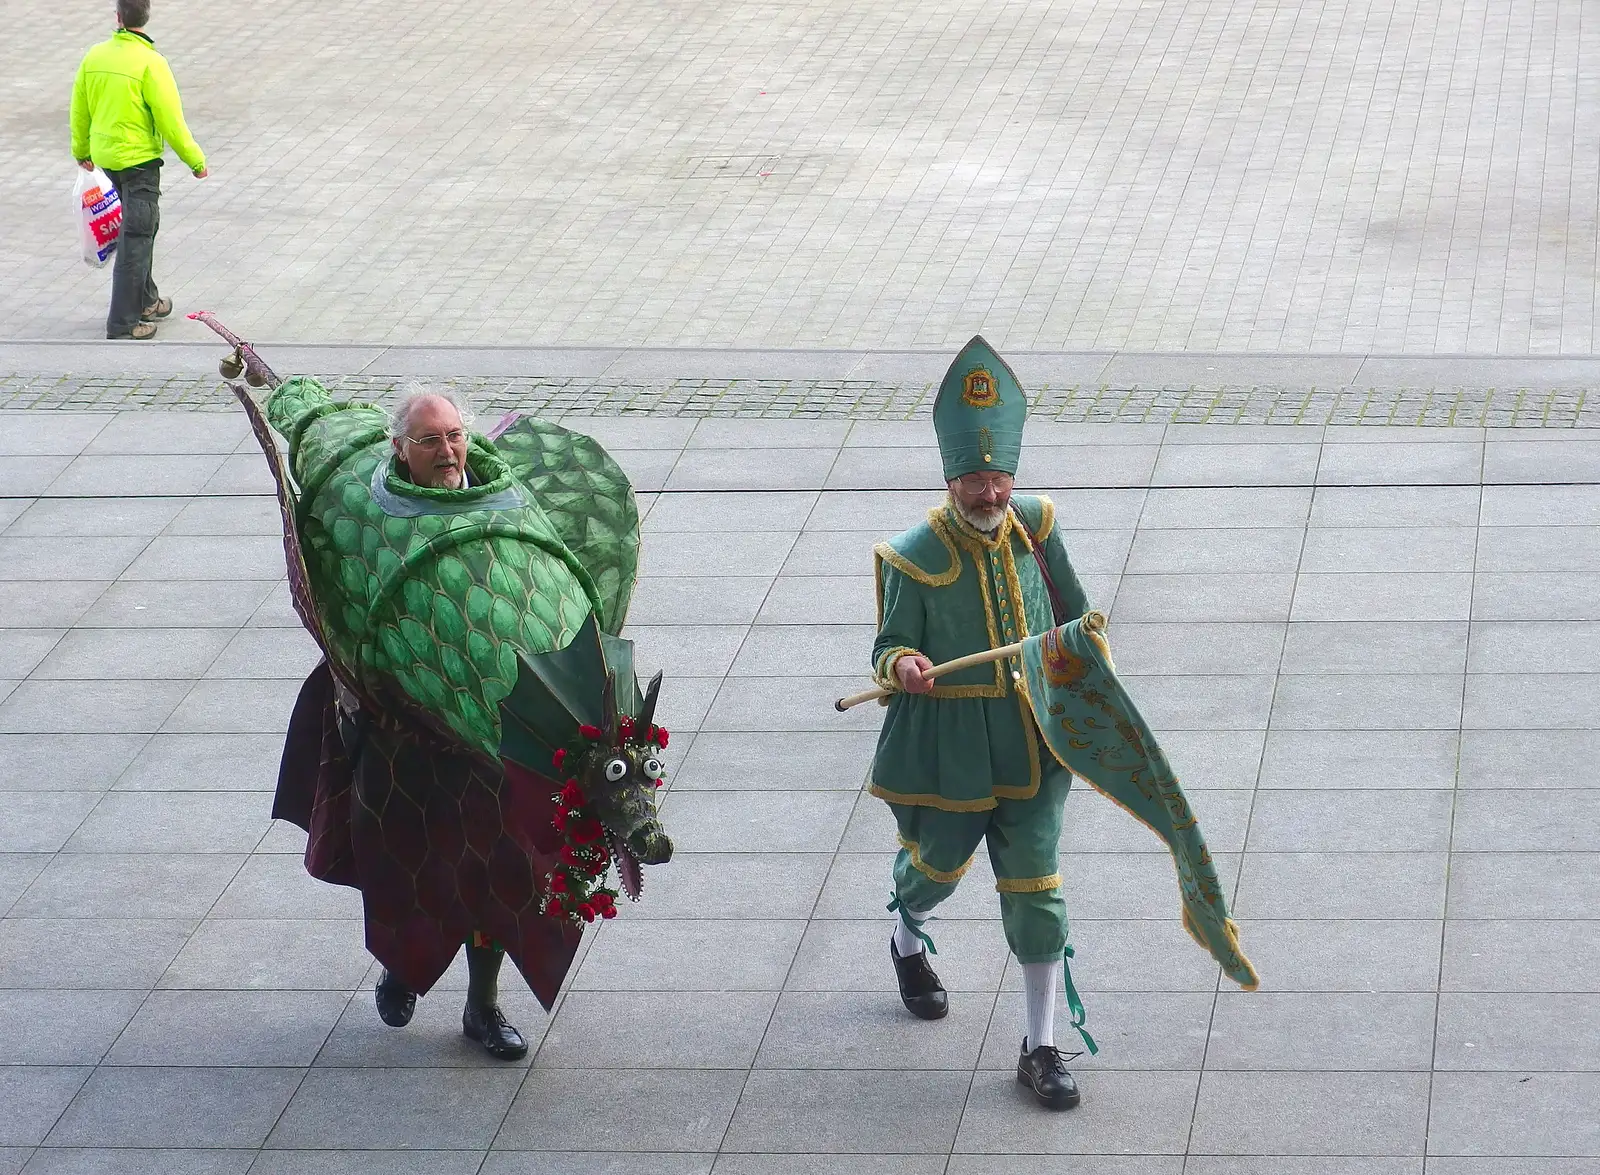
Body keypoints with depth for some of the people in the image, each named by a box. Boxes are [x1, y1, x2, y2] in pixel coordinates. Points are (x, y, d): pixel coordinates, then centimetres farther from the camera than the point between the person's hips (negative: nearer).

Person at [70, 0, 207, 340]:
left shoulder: (95, 56, 0)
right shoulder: (150, 62, -20)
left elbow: (80, 110, 12)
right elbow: (170, 120, -18)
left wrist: (81, 150, 28)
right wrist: (195, 160, -6)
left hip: (105, 157, 7)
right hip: (139, 159, -7)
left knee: (142, 225, 24)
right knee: (136, 238, -1)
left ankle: (146, 301, 35)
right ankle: (122, 325, 0)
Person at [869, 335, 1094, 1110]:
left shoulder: (1035, 529, -2)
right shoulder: (917, 558, -15)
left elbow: (1073, 615, 13)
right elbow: (891, 646, -10)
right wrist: (901, 665, -32)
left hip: (1031, 738, 2)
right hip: (949, 744, -2)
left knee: (1034, 884, 0)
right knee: (938, 862, 18)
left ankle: (1041, 1050, 7)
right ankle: (908, 945, 57)